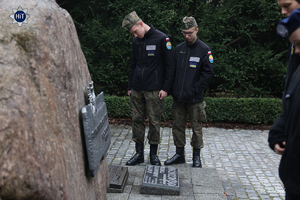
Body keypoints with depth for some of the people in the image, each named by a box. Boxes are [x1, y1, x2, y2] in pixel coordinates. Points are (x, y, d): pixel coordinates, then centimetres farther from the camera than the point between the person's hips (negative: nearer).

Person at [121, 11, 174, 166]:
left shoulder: (161, 39, -6)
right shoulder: (136, 41, 12)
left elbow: (169, 65, -6)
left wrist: (165, 88, -10)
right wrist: (130, 87, 15)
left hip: (154, 91, -5)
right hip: (137, 90, 5)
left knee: (154, 122, 2)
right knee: (137, 121, 7)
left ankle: (153, 154, 17)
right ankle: (139, 153, 19)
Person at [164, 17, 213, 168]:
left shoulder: (204, 50, -4)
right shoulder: (178, 48, 9)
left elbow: (207, 73, -7)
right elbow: (172, 70, 13)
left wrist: (195, 90, -13)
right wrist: (173, 89, 2)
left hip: (195, 98, -4)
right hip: (178, 97, 4)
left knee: (196, 127, 6)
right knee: (178, 126, 11)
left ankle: (196, 156, 20)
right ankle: (179, 154, 25)